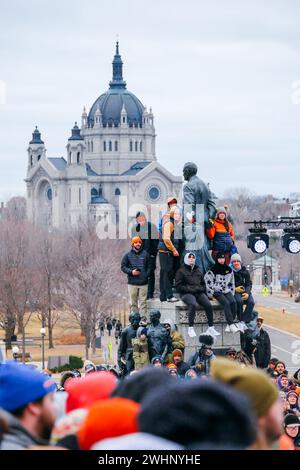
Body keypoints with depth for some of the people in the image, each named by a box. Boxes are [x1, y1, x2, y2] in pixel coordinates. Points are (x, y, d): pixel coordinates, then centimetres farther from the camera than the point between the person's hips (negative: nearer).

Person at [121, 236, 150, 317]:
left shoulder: (145, 254, 6)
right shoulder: (128, 255, 4)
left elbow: (149, 266, 11)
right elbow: (123, 267, 6)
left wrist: (146, 274, -5)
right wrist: (131, 272, -9)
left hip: (143, 283, 0)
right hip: (132, 283, 0)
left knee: (143, 302, -1)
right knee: (133, 303, 3)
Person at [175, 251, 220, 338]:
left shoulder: (198, 271, 24)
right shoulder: (181, 271, 8)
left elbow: (203, 284, 28)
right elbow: (178, 286, 0)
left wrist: (200, 288, 7)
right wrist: (190, 289, -11)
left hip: (199, 292, 5)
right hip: (187, 293, -5)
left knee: (208, 305, -22)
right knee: (193, 304, -36)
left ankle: (211, 327, -17)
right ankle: (190, 328, -31)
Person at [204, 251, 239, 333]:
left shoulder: (229, 270, 14)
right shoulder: (212, 271, -3)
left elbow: (231, 283, 22)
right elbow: (208, 283, -4)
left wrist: (232, 294, 15)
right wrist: (211, 295, -7)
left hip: (226, 291, 5)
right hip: (217, 292, -5)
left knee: (233, 302, -25)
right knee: (226, 303, -30)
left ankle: (229, 325, -27)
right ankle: (231, 325, -38)